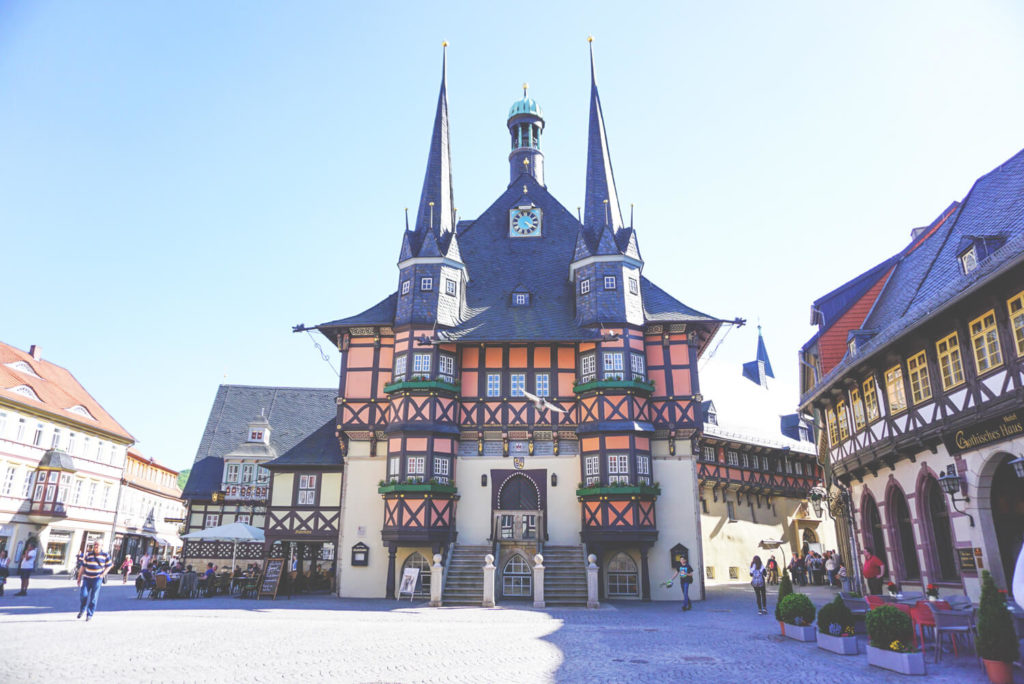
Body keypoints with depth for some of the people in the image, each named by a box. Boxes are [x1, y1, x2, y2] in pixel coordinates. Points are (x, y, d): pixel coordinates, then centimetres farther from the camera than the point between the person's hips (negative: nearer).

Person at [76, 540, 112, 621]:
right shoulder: (88, 554, 1)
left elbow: (109, 565, 8)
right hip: (87, 578, 1)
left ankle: (89, 615, 11)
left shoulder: (105, 555, -1)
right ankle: (82, 610, 23)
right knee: (83, 594, -7)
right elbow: (83, 567, 5)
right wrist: (79, 578, 5)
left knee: (93, 598, 0)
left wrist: (103, 574, -5)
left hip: (97, 579, -1)